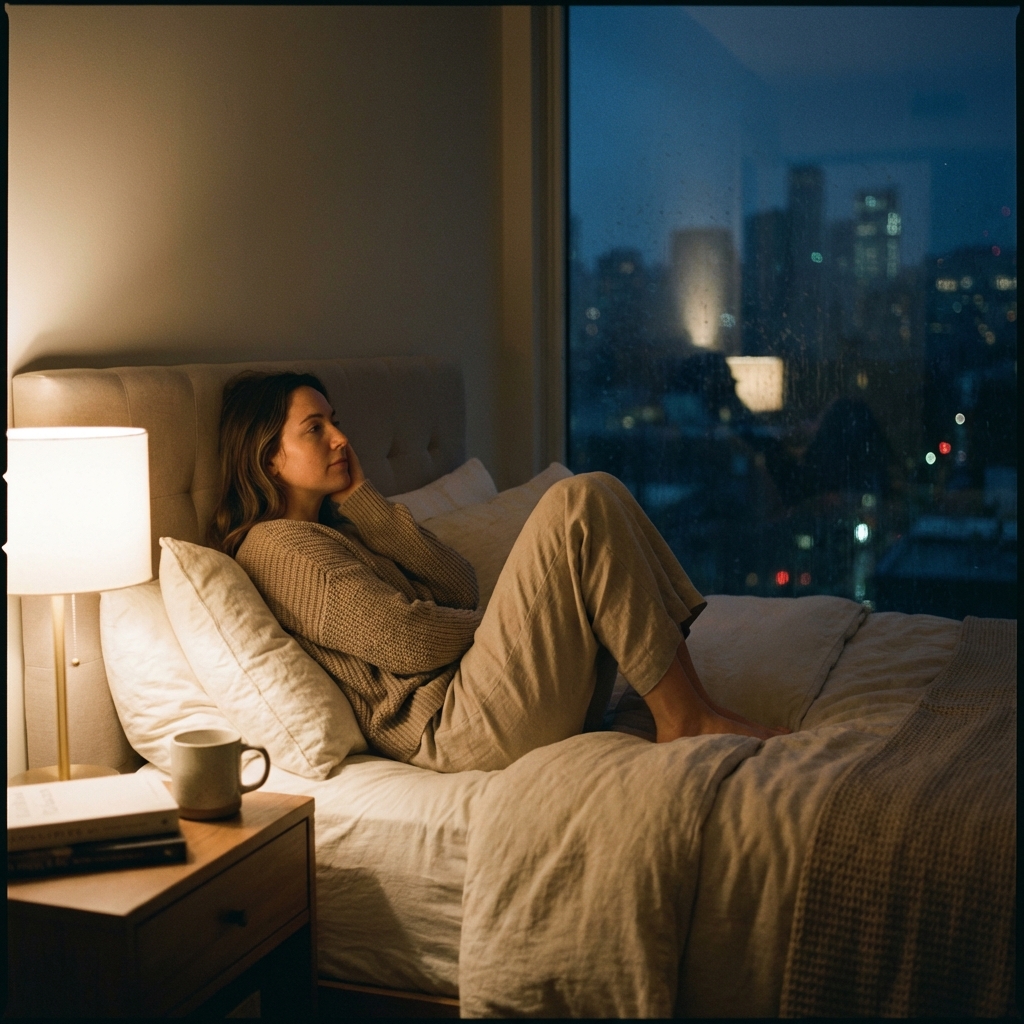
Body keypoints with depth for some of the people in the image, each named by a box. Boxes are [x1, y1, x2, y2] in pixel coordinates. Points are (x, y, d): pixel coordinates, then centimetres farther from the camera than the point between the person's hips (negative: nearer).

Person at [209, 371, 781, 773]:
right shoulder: (277, 546, -5)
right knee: (577, 505, -17)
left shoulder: (336, 527, 24)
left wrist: (359, 497, 8)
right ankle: (683, 716, -11)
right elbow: (409, 642, -15)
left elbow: (459, 585, 9)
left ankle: (693, 704, -5)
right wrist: (511, 616, 1)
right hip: (453, 726, -9)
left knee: (601, 493, 5)